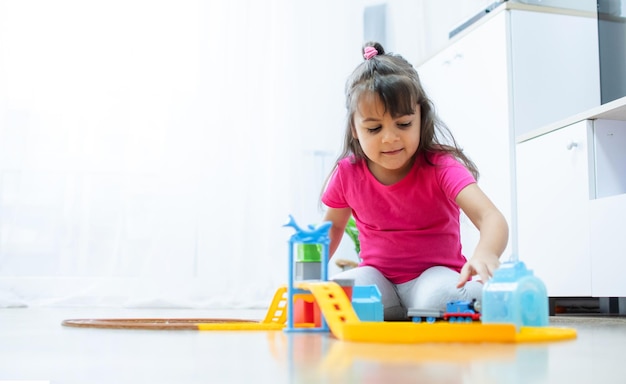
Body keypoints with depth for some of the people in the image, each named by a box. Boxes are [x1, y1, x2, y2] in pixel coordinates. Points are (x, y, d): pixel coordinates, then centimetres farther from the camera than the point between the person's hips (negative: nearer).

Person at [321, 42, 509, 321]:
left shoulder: (440, 167, -18)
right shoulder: (347, 174, -7)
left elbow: (491, 217, -32)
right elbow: (333, 225, 14)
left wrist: (486, 253, -56)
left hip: (435, 274, -3)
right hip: (377, 278, 3)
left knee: (441, 296, -39)